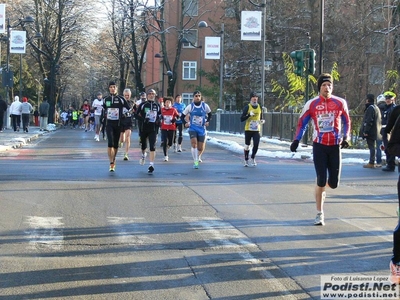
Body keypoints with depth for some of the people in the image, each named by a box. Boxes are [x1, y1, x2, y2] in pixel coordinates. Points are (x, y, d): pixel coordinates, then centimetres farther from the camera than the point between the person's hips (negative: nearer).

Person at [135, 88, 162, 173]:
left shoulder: (157, 106, 7)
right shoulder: (143, 105, 1)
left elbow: (160, 115, 19)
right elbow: (137, 115, 1)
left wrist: (158, 121, -2)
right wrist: (143, 119, -16)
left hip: (153, 129, 0)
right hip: (144, 128, 0)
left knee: (152, 147, -11)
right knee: (143, 145, 16)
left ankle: (151, 165, -12)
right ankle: (143, 155, 50)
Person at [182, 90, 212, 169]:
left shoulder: (205, 106, -1)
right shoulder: (190, 106, -3)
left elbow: (210, 114, 15)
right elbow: (183, 116, 6)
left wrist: (207, 121, 1)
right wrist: (185, 123, -7)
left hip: (201, 129, 2)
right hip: (192, 128, -2)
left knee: (201, 148, 5)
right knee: (194, 143, -22)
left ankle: (198, 156, 38)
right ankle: (195, 162, -18)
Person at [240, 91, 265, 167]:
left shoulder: (259, 107, 9)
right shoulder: (247, 107, -5)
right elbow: (241, 119, -8)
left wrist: (262, 121, -1)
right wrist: (249, 115, -22)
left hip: (256, 130, 3)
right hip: (248, 129, -3)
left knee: (256, 145, -11)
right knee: (247, 145, 5)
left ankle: (253, 158, 12)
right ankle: (246, 160, 20)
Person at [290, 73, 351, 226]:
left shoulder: (340, 103, 1)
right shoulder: (311, 104, -2)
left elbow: (346, 122, 12)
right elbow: (302, 123, 6)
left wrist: (345, 138, -1)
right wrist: (296, 140, -3)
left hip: (335, 145, 1)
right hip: (319, 145, -1)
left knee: (333, 183, 2)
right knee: (321, 181, -6)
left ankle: (321, 190, 39)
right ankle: (319, 214, 7)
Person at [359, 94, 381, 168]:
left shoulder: (370, 108, -15)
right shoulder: (376, 108, 16)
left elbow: (369, 121, -21)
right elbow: (379, 121, 19)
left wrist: (366, 131, -21)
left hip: (371, 132, -10)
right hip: (375, 132, 10)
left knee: (371, 147, -8)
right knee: (373, 146, 13)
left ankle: (371, 163, -6)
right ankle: (372, 162, 17)